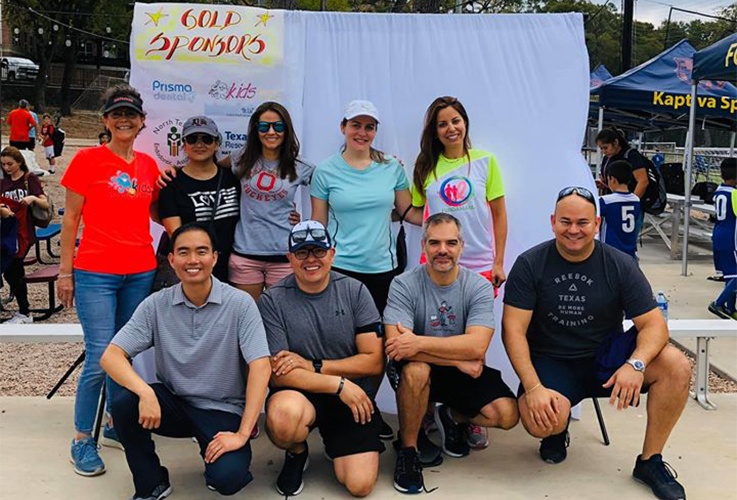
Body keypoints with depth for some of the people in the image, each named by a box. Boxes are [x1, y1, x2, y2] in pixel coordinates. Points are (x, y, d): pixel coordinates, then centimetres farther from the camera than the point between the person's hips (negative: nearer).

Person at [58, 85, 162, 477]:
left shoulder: (149, 165, 9)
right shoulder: (87, 159, -3)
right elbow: (71, 218, -1)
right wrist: (65, 271, -2)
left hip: (140, 273, 5)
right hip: (95, 273, -4)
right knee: (100, 359, -7)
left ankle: (116, 425, 29)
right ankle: (82, 440, 8)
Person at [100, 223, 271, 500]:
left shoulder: (240, 304, -14)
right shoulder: (156, 305, -6)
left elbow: (260, 367, -19)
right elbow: (111, 356, -12)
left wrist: (242, 434, -25)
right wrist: (145, 392, -32)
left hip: (223, 409, -3)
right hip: (173, 402, 3)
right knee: (124, 404, -25)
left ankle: (215, 458, 12)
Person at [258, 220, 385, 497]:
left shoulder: (355, 291, -3)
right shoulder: (272, 300, -8)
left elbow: (374, 361, -5)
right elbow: (278, 374, -12)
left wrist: (312, 366, -13)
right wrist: (339, 384, -19)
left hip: (352, 394, 1)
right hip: (298, 393, -1)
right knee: (284, 415, -37)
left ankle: (334, 443, 22)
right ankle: (296, 453, 2)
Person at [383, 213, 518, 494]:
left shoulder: (479, 287, -9)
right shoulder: (404, 285, -14)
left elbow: (476, 346, -23)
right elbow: (395, 346, -26)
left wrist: (419, 342, -31)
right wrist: (459, 359, -24)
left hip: (465, 373, 2)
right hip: (416, 374, -2)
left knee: (507, 415, -19)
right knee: (416, 369, -36)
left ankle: (452, 418, 15)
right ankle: (407, 450, -12)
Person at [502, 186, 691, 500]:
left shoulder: (620, 265, -4)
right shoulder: (530, 264, -8)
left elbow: (653, 324, -8)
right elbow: (513, 329, -12)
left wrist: (636, 363, -31)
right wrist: (533, 387, -25)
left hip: (605, 356, 2)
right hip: (551, 361, -2)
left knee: (676, 366, -23)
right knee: (540, 422, -33)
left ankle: (650, 462, -5)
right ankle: (558, 429, 10)